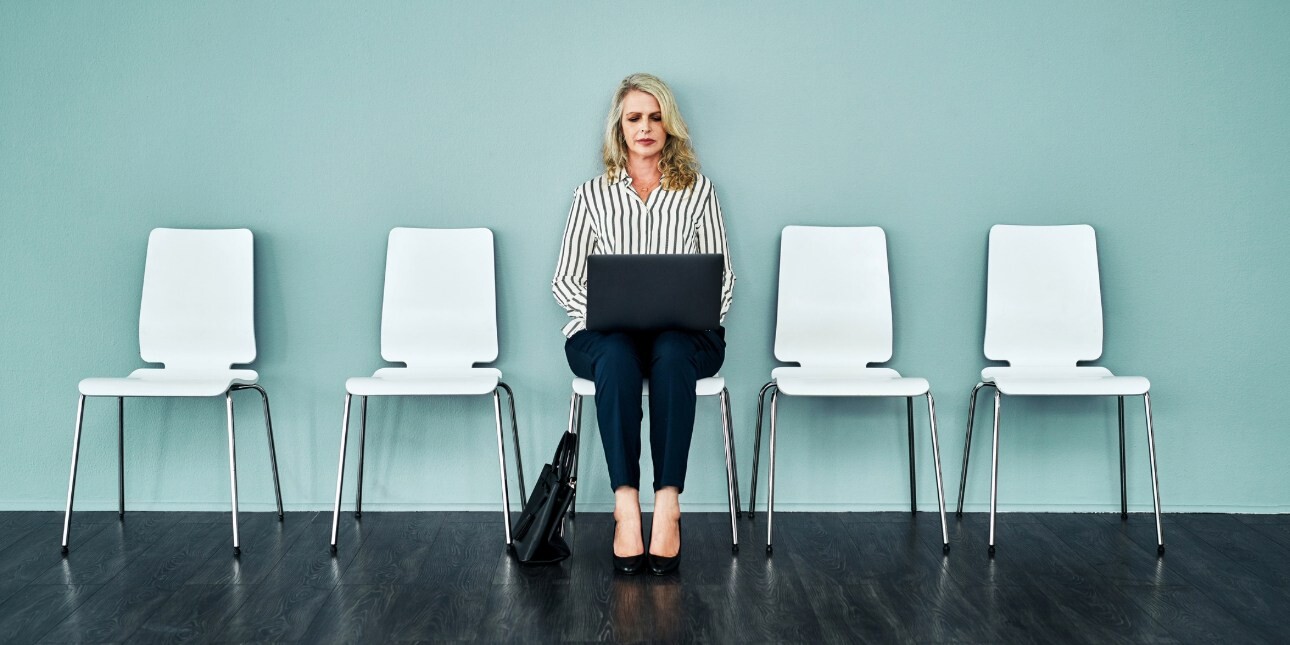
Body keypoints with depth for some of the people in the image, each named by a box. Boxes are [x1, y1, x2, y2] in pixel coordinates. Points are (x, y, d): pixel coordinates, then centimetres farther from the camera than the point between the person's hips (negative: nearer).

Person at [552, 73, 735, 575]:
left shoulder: (698, 191, 15)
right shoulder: (592, 196, 14)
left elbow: (722, 279, 12)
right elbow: (565, 280, 10)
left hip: (685, 335, 0)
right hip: (604, 334, 0)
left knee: (671, 356, -37)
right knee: (617, 359, -37)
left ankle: (667, 505, -40)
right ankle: (626, 506, -41)